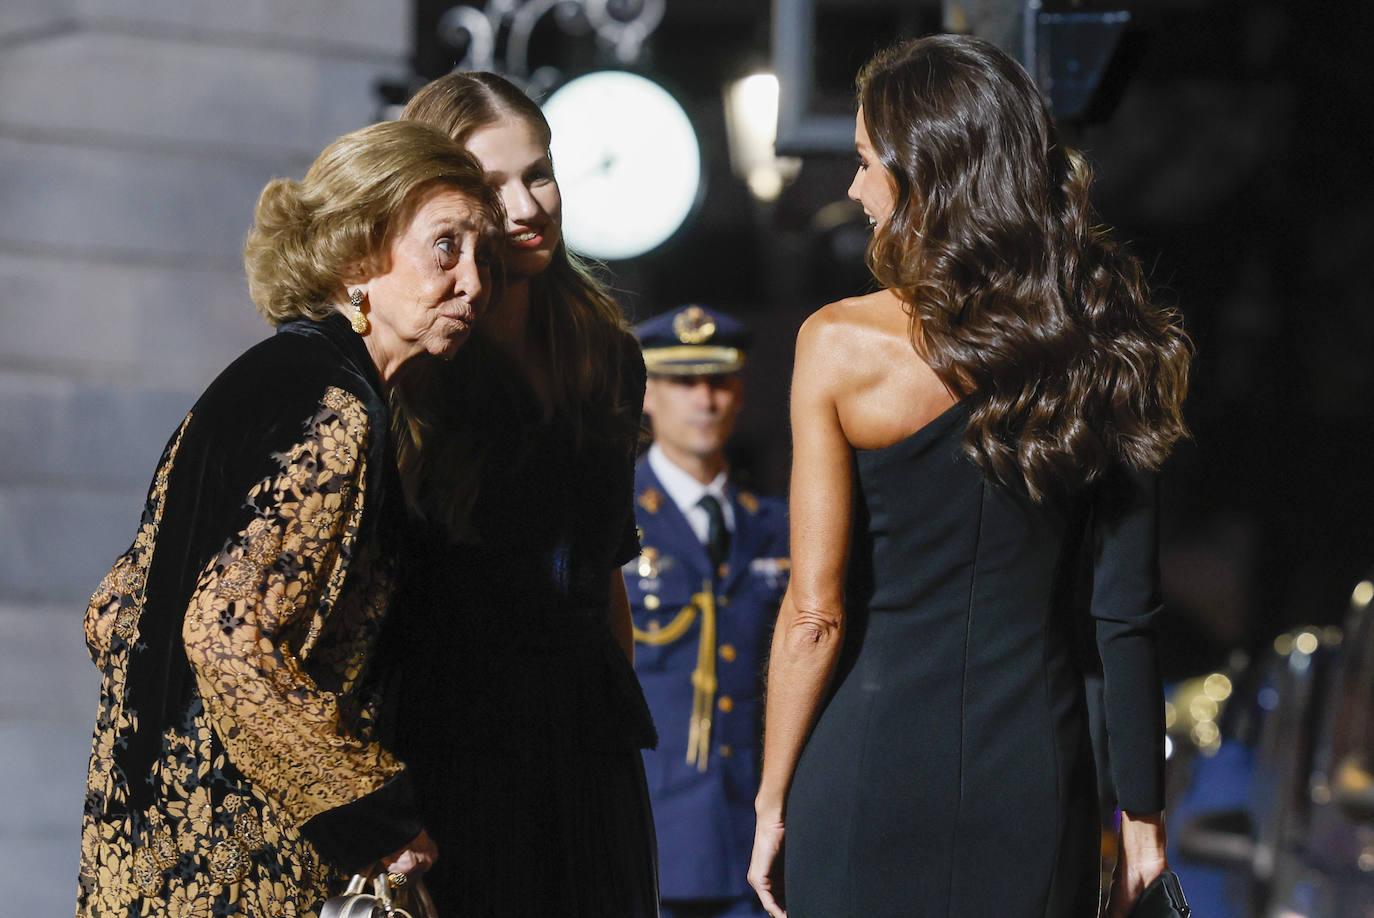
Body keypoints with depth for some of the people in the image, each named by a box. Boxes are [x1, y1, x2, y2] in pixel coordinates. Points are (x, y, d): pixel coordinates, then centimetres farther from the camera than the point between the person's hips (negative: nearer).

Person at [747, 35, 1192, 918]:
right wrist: (1143, 812, 8)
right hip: (1038, 773, 3)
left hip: (871, 771, -2)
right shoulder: (1105, 344, -2)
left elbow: (815, 613, -10)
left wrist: (773, 799, 1)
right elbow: (1130, 612, -1)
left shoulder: (841, 346, -10)